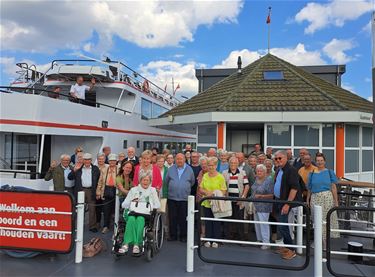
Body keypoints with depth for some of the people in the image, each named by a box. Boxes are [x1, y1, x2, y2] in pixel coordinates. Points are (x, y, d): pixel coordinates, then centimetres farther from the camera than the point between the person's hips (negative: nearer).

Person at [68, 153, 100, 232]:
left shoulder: (95, 169, 6)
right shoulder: (78, 168, 6)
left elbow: (99, 180, 6)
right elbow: (70, 177, 1)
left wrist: (97, 190, -4)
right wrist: (75, 170, -13)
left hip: (91, 191, -1)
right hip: (81, 190, 1)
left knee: (92, 209, 0)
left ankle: (92, 226, 8)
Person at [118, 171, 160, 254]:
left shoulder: (152, 190, 18)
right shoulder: (133, 190, 18)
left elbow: (158, 205, 9)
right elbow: (123, 205, 13)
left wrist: (150, 207, -9)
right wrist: (132, 202, -6)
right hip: (133, 212, 1)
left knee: (140, 219, -35)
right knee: (131, 219, -34)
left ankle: (136, 244, -39)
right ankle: (126, 244, -38)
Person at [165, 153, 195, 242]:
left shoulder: (189, 169, 4)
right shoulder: (171, 169, 5)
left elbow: (192, 182, 14)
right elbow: (166, 181, 14)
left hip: (184, 198, -1)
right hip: (172, 197, 1)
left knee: (183, 218, 3)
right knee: (172, 218, 5)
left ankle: (183, 236, 15)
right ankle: (172, 235, 17)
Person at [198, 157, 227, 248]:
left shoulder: (220, 177, -6)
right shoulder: (205, 176, 7)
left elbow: (223, 191, -8)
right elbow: (200, 189, 8)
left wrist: (214, 194, -20)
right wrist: (206, 193, -10)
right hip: (206, 203, 4)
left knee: (216, 222, 5)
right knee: (207, 222, 10)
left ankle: (215, 240, 17)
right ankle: (208, 240, 21)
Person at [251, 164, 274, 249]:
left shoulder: (268, 181, -13)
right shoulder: (256, 180, 9)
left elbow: (271, 195, -15)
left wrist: (261, 196, -20)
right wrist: (252, 198, 15)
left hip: (264, 207, -7)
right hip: (255, 206, 8)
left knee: (263, 224, -3)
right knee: (257, 224, 15)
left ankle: (266, 243, 8)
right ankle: (259, 239, 30)